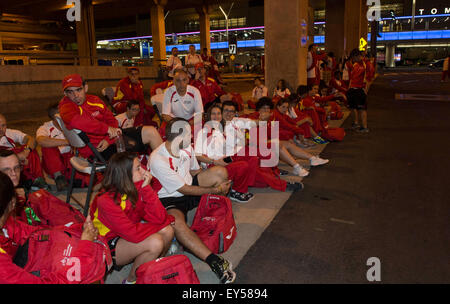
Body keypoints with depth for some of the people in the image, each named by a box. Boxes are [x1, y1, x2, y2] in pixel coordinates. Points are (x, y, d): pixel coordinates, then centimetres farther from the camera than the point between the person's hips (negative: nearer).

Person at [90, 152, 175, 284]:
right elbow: (133, 233, -32)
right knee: (155, 242, -28)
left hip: (128, 236, 6)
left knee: (167, 231, -17)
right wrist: (165, 222, -19)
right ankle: (131, 280, -2)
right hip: (107, 247, -6)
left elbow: (159, 218, -17)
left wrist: (146, 188, -25)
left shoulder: (138, 188, -10)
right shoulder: (106, 200, -28)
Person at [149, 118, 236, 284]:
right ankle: (214, 261, -46)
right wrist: (215, 190, -17)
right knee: (175, 222, -41)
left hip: (190, 186, 7)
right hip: (169, 199, -7)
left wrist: (220, 186, -2)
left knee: (220, 172, -14)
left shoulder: (186, 147, -3)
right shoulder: (157, 160, -25)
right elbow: (185, 190, -22)